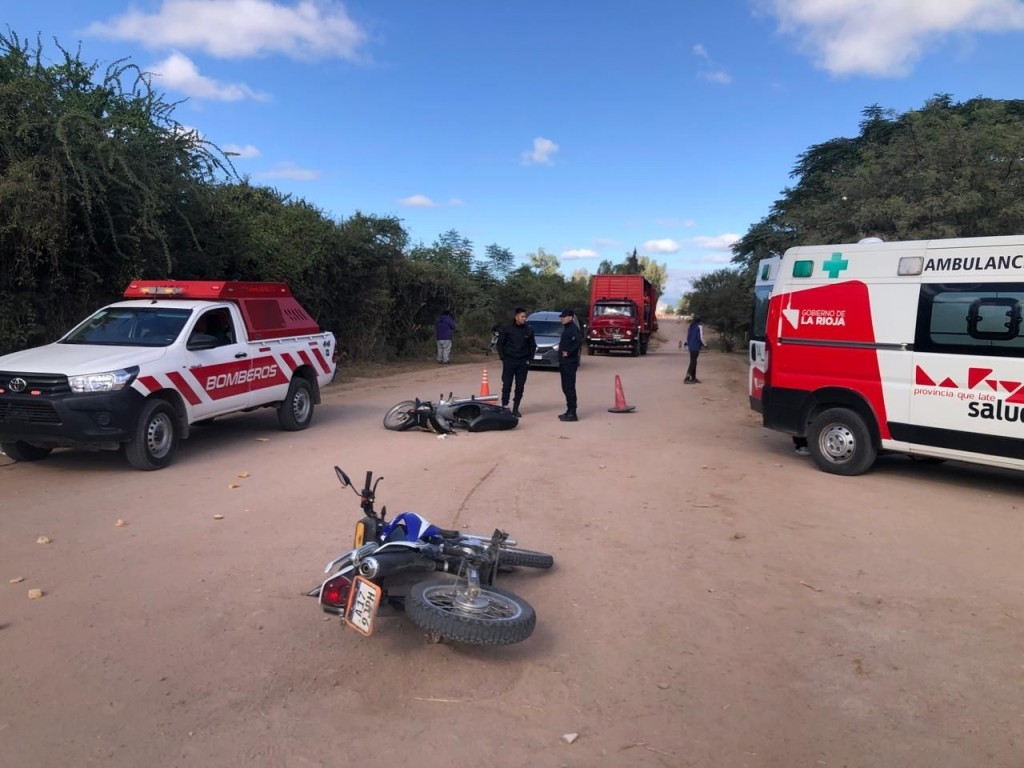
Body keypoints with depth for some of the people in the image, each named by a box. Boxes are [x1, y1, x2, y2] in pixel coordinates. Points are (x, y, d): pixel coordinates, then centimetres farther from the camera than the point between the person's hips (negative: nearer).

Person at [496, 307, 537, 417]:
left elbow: (533, 346, 13)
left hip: (523, 363, 2)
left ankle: (515, 409, 12)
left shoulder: (528, 330, 5)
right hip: (509, 361, -2)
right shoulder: (507, 329, -2)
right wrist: (503, 358, -4)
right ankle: (504, 406, 3)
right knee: (506, 385, -4)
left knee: (520, 387, 4)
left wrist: (529, 359, 5)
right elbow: (500, 344, 2)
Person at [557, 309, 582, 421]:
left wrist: (569, 352, -22)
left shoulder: (573, 328, -12)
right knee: (566, 388, 13)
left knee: (569, 388, -10)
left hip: (570, 362, -10)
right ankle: (569, 411, 19)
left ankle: (572, 413, -9)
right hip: (564, 362, 10)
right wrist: (560, 360, 14)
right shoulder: (566, 328, 18)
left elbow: (579, 341, -26)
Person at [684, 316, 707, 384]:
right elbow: (701, 337, -15)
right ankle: (687, 378, -11)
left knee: (693, 362, 15)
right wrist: (704, 345, -1)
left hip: (691, 347, 8)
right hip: (696, 347, -8)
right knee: (693, 363, -6)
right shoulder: (700, 326, -11)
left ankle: (693, 378, 20)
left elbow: (687, 336, 16)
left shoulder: (691, 326, 10)